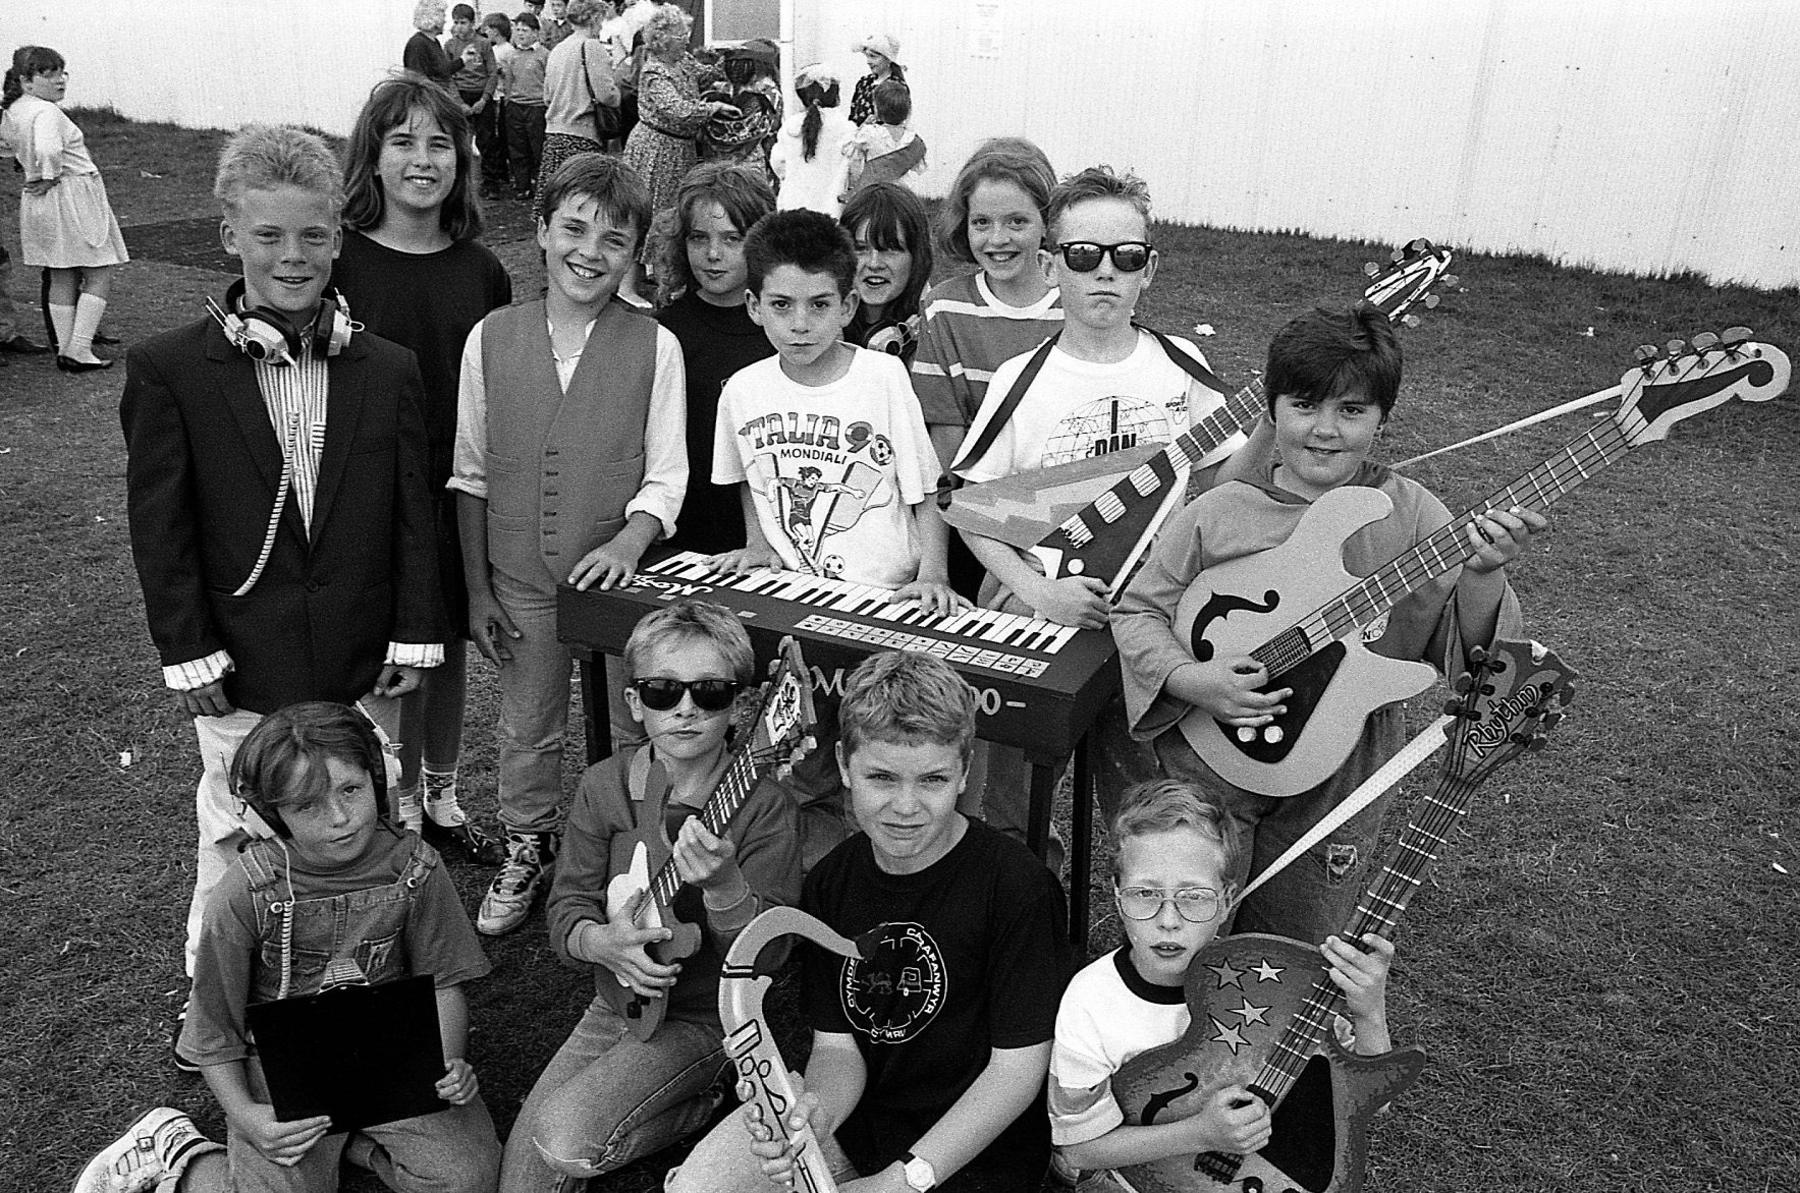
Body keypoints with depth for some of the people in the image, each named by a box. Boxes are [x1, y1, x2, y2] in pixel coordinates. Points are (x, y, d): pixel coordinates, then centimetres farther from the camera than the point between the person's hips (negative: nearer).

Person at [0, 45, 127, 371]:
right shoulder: (46, 112, -20)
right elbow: (48, 150, -36)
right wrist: (50, 178, -19)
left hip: (36, 204, 9)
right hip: (74, 196, -9)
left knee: (62, 277, 15)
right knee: (100, 275, -1)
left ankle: (65, 349, 17)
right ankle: (78, 350, -8)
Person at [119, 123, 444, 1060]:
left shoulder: (388, 370, 0)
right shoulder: (169, 370, -5)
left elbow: (412, 515, 2)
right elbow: (158, 526, -4)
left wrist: (414, 635, -2)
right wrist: (188, 652, -7)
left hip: (362, 664, 2)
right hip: (243, 666, -1)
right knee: (237, 841, 11)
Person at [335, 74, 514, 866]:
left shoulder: (481, 271, 1)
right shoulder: (338, 263, -8)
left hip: (463, 492, 3)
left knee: (451, 644, 15)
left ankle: (442, 797, 34)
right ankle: (400, 810, 26)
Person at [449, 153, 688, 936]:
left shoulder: (655, 348, -8)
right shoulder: (491, 339, -3)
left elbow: (666, 477, -6)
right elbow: (470, 474, 3)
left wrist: (627, 543, -25)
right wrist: (477, 587, 2)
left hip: (618, 577, -2)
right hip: (520, 582, 2)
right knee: (526, 731, 18)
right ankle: (527, 850, 41)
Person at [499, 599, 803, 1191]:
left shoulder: (764, 807, -18)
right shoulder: (605, 787, -6)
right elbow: (566, 905, -2)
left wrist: (724, 884, -39)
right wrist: (599, 940, -24)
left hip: (705, 1016, -4)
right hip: (615, 1003, 5)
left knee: (566, 1141, -17)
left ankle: (705, 1101, 4)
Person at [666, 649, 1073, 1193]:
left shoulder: (1018, 888, -20)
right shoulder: (830, 883, -2)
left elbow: (1018, 1067, -17)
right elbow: (836, 1042, -1)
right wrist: (818, 1113, -24)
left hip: (971, 1149, -4)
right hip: (856, 1109, 5)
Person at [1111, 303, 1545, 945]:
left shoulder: (1412, 516, -8)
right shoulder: (1216, 514, -11)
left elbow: (1464, 654, -9)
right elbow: (1137, 610, -3)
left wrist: (1481, 576, -28)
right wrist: (1188, 679, -20)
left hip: (1337, 787, 1)